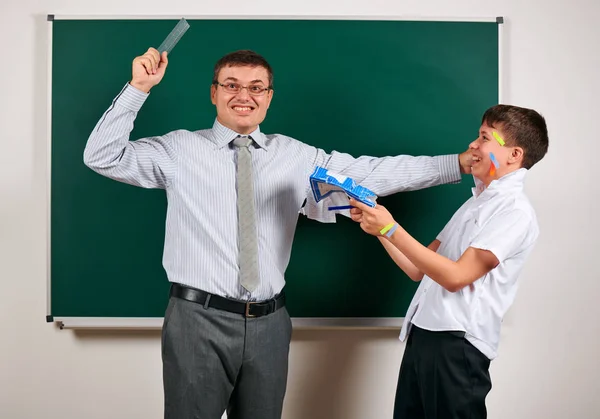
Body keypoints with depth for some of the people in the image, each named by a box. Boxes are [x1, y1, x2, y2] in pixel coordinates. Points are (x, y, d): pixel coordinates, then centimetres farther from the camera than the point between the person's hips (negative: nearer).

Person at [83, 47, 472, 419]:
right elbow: (103, 157, -4)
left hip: (269, 322, 3)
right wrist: (138, 88, -12)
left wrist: (458, 163, -1)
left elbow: (374, 172, 3)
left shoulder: (298, 156, 6)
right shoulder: (179, 149, 1)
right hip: (199, 320, -2)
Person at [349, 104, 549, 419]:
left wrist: (391, 228, -18)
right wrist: (376, 224, 5)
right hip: (422, 335, 8)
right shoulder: (475, 203, 17)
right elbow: (418, 269, 14)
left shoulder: (515, 211, -10)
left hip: (457, 345, -8)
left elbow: (456, 276, -18)